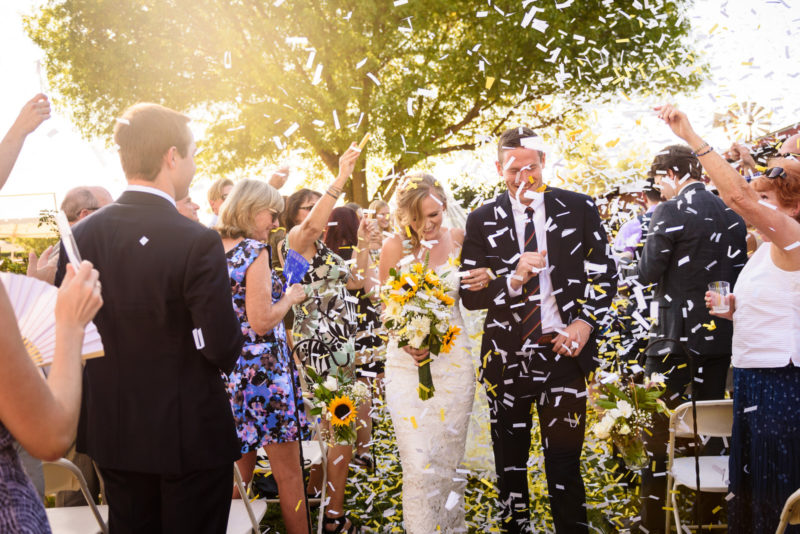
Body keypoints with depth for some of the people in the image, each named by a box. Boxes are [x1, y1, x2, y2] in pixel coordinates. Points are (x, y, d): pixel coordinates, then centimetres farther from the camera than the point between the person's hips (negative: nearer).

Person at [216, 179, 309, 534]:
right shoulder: (254, 250, -14)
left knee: (239, 469, 17)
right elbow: (261, 322, -19)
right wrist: (290, 298, -3)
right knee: (288, 474, 4)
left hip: (227, 368, 8)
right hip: (262, 368, -8)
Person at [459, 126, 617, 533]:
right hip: (506, 356, 1)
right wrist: (513, 280, -17)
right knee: (509, 462, 11)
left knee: (564, 461, 1)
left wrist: (586, 322, -6)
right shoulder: (482, 221, 3)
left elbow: (604, 274, 8)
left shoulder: (579, 209, 3)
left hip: (564, 350, -1)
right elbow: (470, 294, 1)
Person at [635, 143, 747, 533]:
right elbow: (738, 273, 12)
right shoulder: (732, 214, 6)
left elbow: (648, 274, -12)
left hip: (676, 336, -6)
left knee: (658, 428, 2)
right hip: (720, 336, 6)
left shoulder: (670, 212, -13)